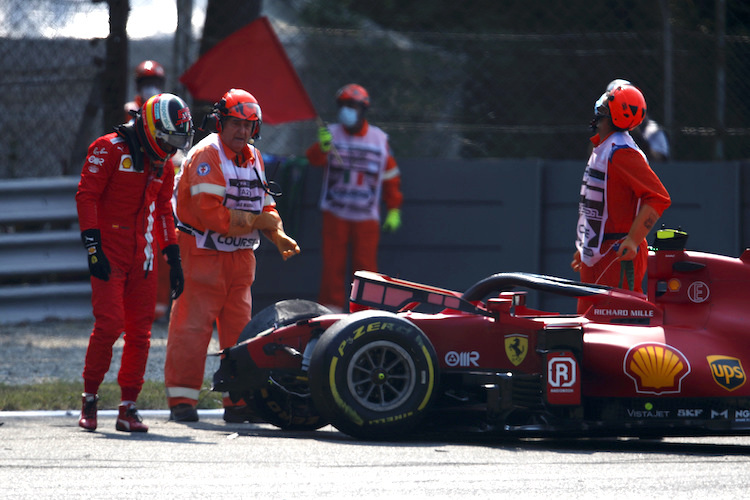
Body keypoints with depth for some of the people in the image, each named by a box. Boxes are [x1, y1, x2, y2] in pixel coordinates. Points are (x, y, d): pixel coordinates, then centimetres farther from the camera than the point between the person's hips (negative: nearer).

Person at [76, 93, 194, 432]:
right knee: (109, 324, -16)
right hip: (109, 253, -6)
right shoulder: (109, 150, -6)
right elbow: (86, 196, -10)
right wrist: (93, 247, -17)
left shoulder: (163, 163, 15)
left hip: (143, 257, 6)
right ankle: (89, 398, -1)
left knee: (140, 331, 1)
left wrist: (174, 259, 19)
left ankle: (128, 408, 6)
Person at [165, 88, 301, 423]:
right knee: (191, 327, -8)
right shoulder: (206, 155, -14)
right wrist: (256, 221, -18)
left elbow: (265, 204, 16)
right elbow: (210, 212, -22)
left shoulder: (253, 157, 12)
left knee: (240, 330, 9)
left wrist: (279, 236, -3)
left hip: (240, 257, 8)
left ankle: (239, 402, 15)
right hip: (202, 255, -8)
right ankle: (182, 401, -5)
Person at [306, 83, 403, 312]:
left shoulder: (379, 139, 6)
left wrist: (394, 209, 11)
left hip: (366, 216, 1)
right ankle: (330, 311, 4)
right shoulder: (332, 134, 2)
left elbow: (390, 176, 14)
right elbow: (314, 158, -17)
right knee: (333, 265, -2)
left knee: (365, 266, -2)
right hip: (335, 214, 0)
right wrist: (322, 147, -40)